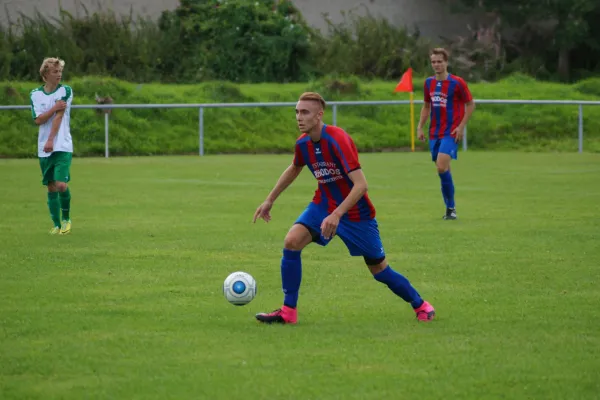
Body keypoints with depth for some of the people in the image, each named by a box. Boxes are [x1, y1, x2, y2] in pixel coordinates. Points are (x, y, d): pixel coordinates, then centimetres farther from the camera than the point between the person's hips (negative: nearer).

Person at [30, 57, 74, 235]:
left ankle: (66, 218, 7)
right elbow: (38, 120, -4)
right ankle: (56, 224, 14)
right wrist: (54, 108, -17)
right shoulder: (35, 94, 5)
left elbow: (59, 116, -10)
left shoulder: (66, 91, -2)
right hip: (44, 149, 3)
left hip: (62, 147, -3)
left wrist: (51, 140, -16)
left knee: (61, 184, -15)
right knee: (51, 187, 5)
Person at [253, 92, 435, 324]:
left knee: (379, 270, 3)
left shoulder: (337, 140, -27)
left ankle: (421, 305, 28)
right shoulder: (303, 143, -5)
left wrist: (337, 214, -39)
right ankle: (288, 312, -8)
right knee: (292, 242, -16)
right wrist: (270, 200, 21)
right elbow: (294, 170, 19)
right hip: (324, 205, 6)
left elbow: (360, 185, -32)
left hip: (356, 213, -6)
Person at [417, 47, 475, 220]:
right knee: (442, 169, 6)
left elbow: (470, 105, -2)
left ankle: (451, 207, -9)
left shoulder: (457, 83, -8)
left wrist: (461, 126, -11)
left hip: (451, 133, -6)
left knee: (442, 167, -20)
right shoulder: (429, 83, 9)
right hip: (434, 133, 6)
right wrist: (420, 126, 11)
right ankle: (449, 207, 17)